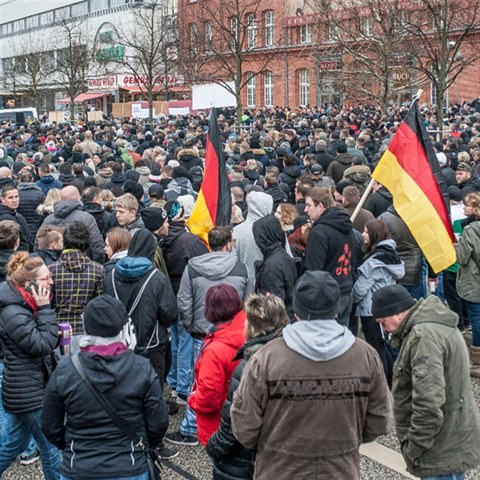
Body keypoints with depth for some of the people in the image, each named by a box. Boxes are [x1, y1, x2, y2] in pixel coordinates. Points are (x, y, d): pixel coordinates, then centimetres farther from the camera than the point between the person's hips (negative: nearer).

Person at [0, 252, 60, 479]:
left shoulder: (25, 305, 6)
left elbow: (45, 340, 16)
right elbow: (43, 345, -23)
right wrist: (44, 309, -23)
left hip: (24, 390, 10)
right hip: (28, 392, -10)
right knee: (51, 446, 3)